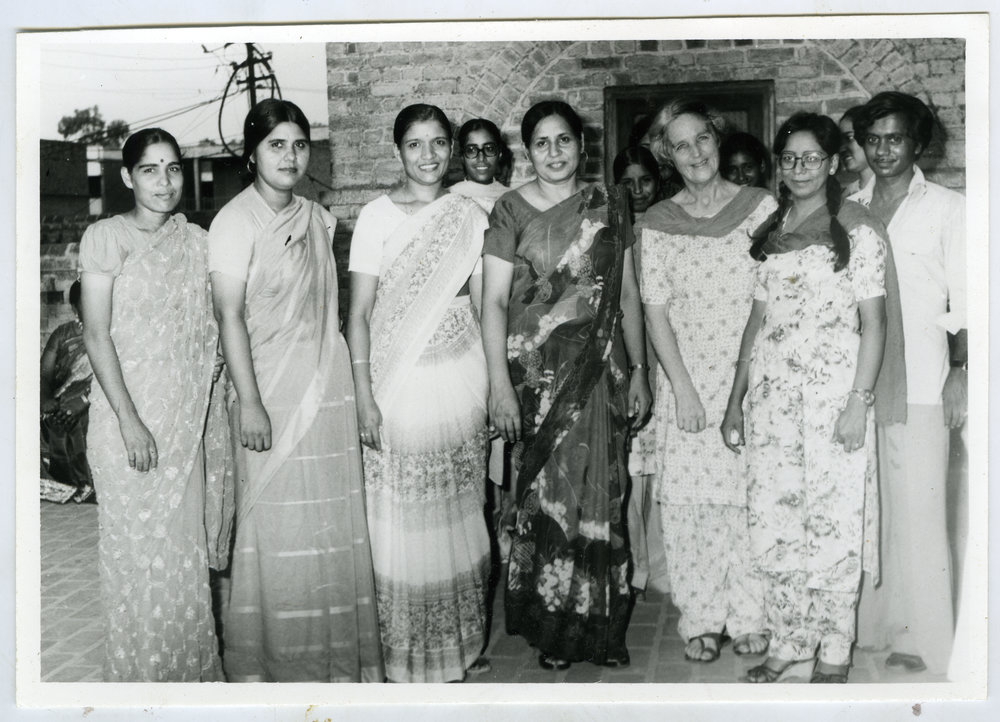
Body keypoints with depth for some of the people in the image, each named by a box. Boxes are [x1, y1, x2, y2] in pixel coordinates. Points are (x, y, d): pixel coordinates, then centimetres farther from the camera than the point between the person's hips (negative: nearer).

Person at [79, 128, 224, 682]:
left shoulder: (196, 242, 7)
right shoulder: (106, 237, -6)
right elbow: (96, 335, -10)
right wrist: (130, 420, -16)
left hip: (185, 416, 4)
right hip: (128, 414, -4)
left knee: (185, 542, 11)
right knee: (136, 543, 3)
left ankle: (191, 668, 27)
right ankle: (141, 672, 20)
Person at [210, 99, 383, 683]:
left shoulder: (319, 218, 11)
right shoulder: (236, 221, -8)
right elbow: (230, 315, -13)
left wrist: (357, 389, 15)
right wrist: (250, 402, -18)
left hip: (328, 387, 6)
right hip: (271, 392, -6)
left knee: (335, 520, 9)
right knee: (278, 525, 0)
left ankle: (338, 653, 23)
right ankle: (270, 660, 16)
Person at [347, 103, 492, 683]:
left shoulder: (470, 216, 6)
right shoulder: (378, 216, -2)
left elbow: (481, 306, 9)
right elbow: (360, 313, -4)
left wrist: (494, 385, 4)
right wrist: (364, 397, -10)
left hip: (462, 376, 3)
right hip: (399, 383, -3)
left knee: (459, 512, 10)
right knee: (402, 520, 2)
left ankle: (462, 643, 25)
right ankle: (406, 654, 16)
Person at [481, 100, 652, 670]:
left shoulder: (609, 205, 7)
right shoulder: (511, 211, -1)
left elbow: (629, 293, 10)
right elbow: (494, 301, -4)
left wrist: (639, 371, 6)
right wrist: (500, 385, -10)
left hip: (601, 371, 2)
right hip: (537, 372, -2)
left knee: (602, 493, 3)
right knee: (546, 494, 1)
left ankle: (604, 627, 17)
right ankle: (552, 628, 15)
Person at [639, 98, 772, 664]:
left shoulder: (761, 206, 2)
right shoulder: (656, 225, 3)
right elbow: (656, 313, 1)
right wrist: (682, 387, -7)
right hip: (687, 380, 1)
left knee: (750, 495, 2)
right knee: (691, 497, 1)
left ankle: (751, 616, 17)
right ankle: (702, 618, 16)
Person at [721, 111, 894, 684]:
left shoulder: (858, 230, -1)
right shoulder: (771, 231, 13)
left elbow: (874, 322, -5)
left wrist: (860, 402, -13)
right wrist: (736, 400, 11)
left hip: (833, 390, -4)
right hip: (771, 393, 5)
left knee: (833, 522, 0)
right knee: (772, 521, 5)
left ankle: (834, 650, 15)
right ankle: (789, 641, 19)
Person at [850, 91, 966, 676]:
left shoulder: (947, 209, 3)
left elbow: (965, 299, 0)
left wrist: (959, 372, -10)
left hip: (919, 382, -4)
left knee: (917, 511, -4)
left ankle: (925, 641, 4)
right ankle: (870, 622, 19)